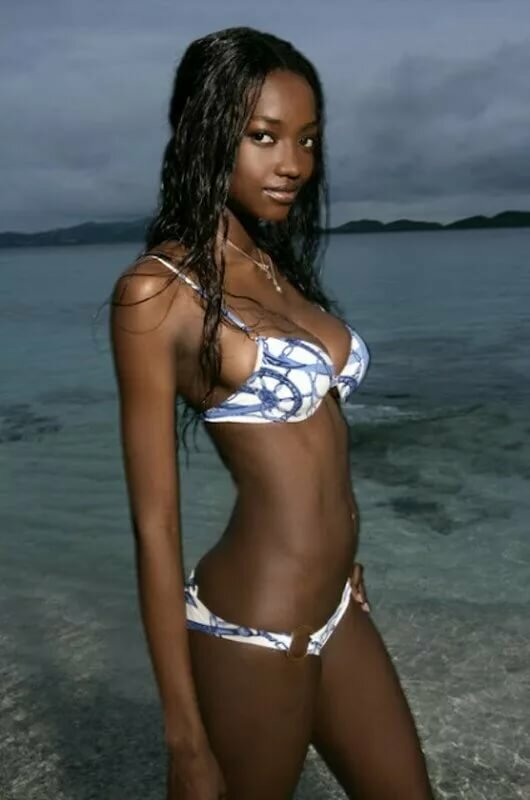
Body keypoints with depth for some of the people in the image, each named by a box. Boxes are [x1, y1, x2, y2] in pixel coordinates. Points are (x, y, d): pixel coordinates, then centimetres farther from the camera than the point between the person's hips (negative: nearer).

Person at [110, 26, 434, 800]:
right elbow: (154, 525, -16)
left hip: (335, 611, 8)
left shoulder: (277, 269, 7)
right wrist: (186, 735, -13)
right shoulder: (157, 290, -16)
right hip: (252, 633, -7)